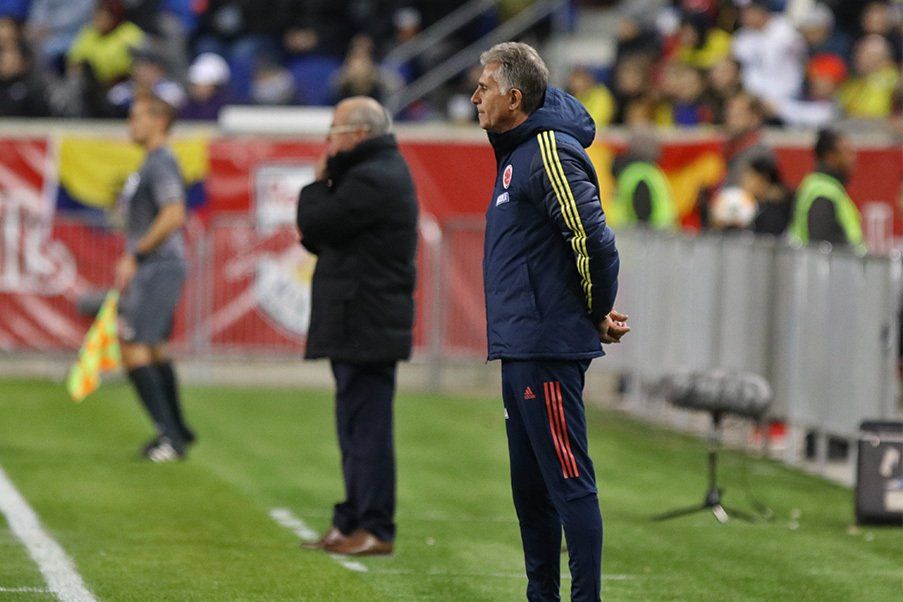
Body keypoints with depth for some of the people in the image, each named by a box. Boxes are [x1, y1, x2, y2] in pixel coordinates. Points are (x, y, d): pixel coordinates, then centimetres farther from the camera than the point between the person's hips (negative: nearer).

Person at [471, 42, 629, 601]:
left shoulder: (550, 152, -14)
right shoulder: (515, 153, 17)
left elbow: (594, 240, -21)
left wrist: (599, 314, -8)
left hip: (549, 353, -10)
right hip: (519, 349, 10)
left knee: (569, 484, -8)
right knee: (530, 488, 14)